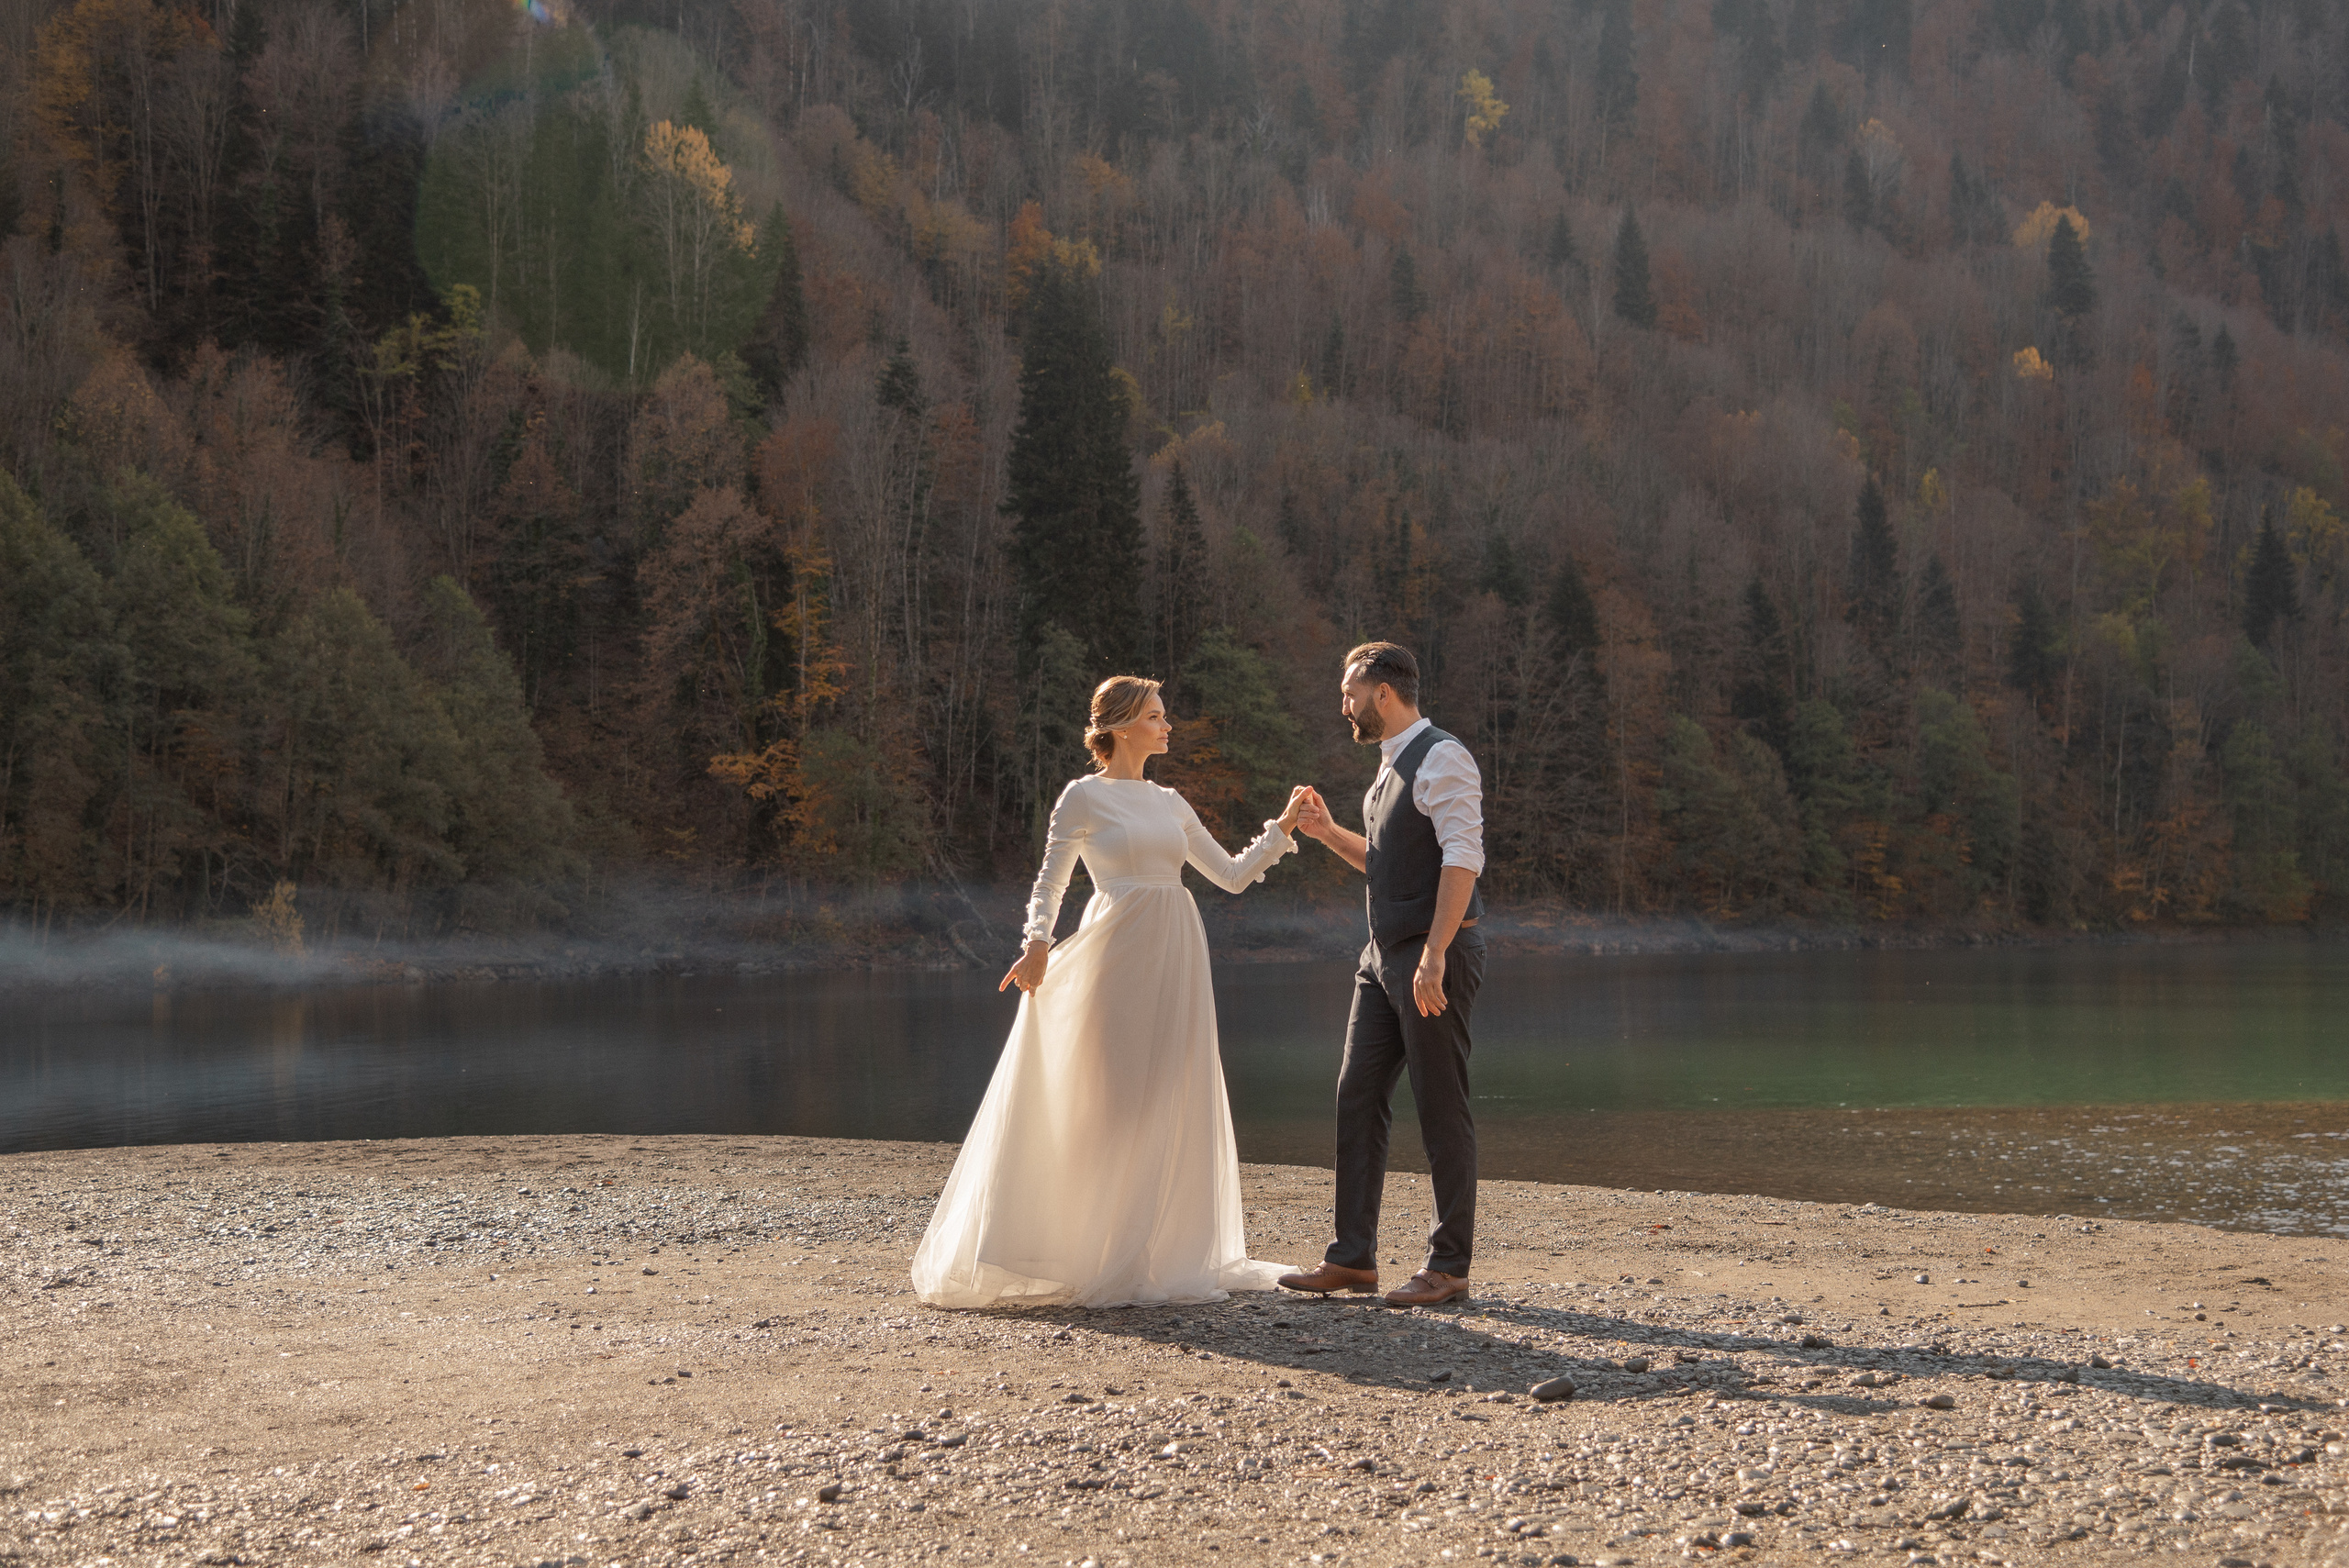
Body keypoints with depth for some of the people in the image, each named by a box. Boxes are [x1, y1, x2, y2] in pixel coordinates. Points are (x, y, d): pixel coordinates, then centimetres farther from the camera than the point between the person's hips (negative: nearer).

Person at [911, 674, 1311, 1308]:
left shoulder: (1170, 804, 17)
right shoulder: (1084, 797, 0)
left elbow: (1231, 875, 18)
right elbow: (1050, 880, -1)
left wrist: (1282, 828, 10)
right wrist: (1038, 942, -17)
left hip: (1177, 954, 6)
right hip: (1119, 951, -6)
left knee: (1172, 1102, 6)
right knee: (1112, 1100, -5)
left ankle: (1165, 1255, 14)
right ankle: (1098, 1261, 1)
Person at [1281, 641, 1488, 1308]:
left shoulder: (1441, 758, -12)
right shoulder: (1392, 766, 18)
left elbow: (1463, 857, -21)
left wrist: (1434, 954, -28)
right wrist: (1329, 832, 14)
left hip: (1435, 957, -9)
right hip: (1386, 954, 9)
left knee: (1442, 1109, -3)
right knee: (1358, 1097, 6)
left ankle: (1449, 1267, 4)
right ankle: (1353, 1258, 10)